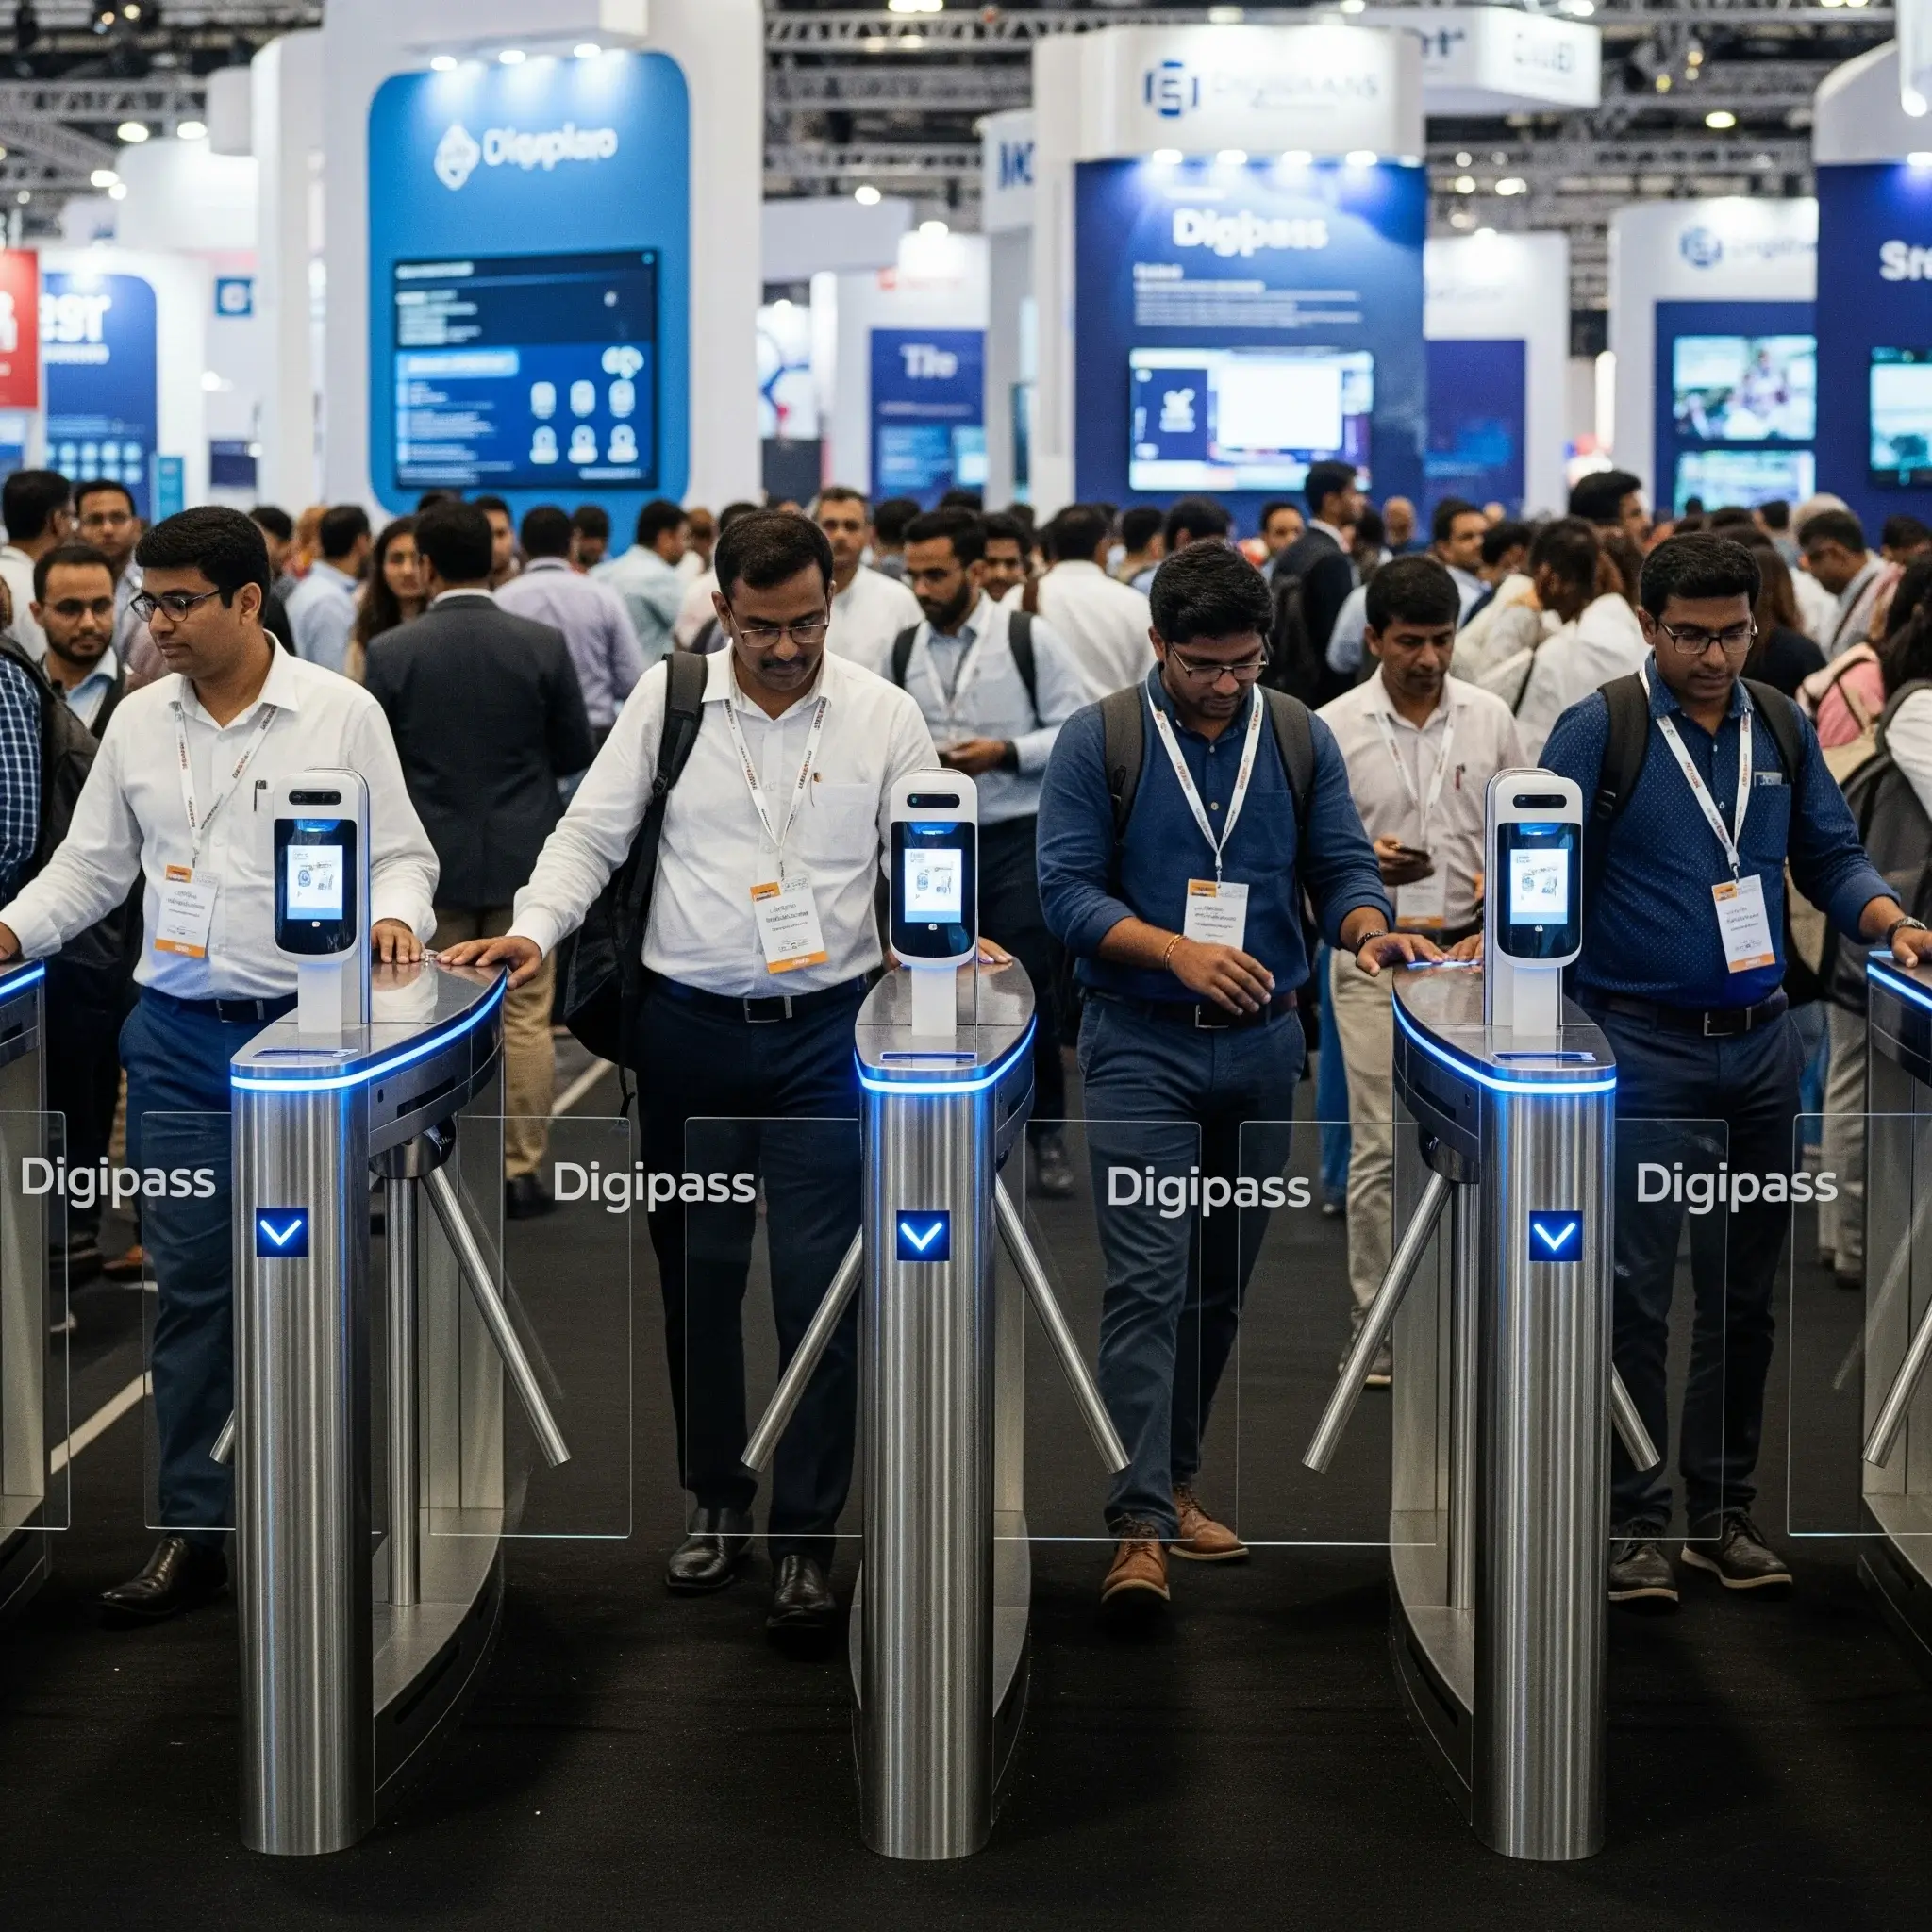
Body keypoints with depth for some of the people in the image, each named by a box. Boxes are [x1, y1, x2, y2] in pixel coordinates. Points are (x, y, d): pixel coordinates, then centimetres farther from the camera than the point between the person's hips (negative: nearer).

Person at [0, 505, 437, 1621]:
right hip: (179, 1034, 3)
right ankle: (195, 1528, 11)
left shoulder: (341, 713, -2)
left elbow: (400, 854, 1)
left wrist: (393, 916, -19)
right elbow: (91, 866, 15)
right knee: (189, 1279, 4)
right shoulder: (139, 723, 9)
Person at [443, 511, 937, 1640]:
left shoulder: (883, 714, 1)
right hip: (690, 1026, 2)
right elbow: (592, 833, 3)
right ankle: (717, 1503, 25)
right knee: (696, 1271, 10)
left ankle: (806, 1539, 3)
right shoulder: (668, 699, 2)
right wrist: (535, 929, -13)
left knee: (817, 1282, -5)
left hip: (824, 1027, -2)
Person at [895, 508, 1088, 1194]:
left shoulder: (1029, 636, -5)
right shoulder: (904, 649, 6)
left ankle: (1046, 1134, 13)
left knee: (1028, 989, -1)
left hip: (1017, 838, -4)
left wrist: (1006, 752, -18)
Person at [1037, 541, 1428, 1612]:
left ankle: (1175, 1478, 26)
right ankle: (1141, 1523, -15)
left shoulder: (1299, 737, 7)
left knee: (1224, 1278, 11)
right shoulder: (1098, 740, -3)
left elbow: (1342, 868, 7)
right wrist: (1178, 951, -21)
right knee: (1148, 1275, -13)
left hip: (1263, 1042, 4)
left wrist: (1369, 928, -16)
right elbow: (1068, 889, -7)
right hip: (1143, 1043, -4)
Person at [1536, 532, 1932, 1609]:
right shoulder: (1599, 730, -5)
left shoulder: (1783, 730, 10)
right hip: (1643, 1044, -5)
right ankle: (1636, 1524, 4)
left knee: (1745, 1290, 10)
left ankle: (1726, 1510, 20)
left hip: (1761, 1042, 5)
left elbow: (1832, 856, 13)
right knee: (1637, 1291, -4)